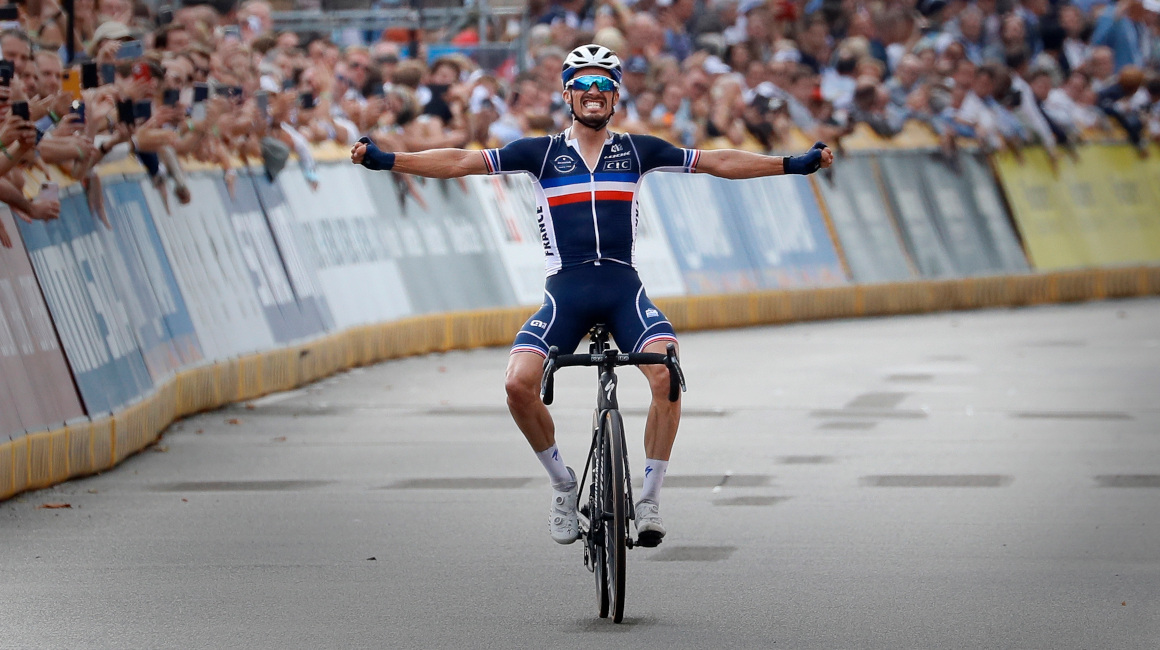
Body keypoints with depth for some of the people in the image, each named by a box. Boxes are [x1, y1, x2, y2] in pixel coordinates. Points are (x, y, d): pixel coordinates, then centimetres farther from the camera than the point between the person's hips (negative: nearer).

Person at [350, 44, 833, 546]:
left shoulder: (637, 150, 11)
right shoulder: (542, 152, 7)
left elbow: (718, 162, 12)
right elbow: (460, 163, 2)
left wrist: (796, 164, 8)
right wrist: (385, 160, -7)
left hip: (623, 288, 0)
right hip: (566, 291, 0)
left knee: (667, 376, -25)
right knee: (519, 384, -21)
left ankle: (650, 497, -9)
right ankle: (563, 484, 4)